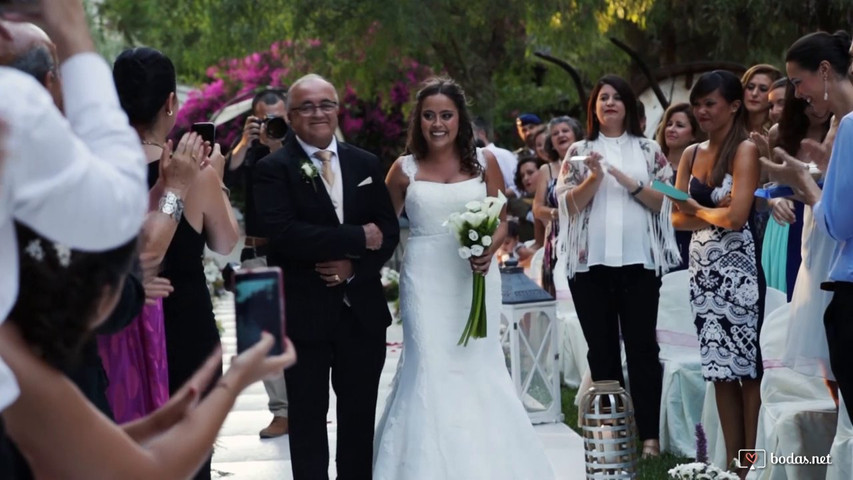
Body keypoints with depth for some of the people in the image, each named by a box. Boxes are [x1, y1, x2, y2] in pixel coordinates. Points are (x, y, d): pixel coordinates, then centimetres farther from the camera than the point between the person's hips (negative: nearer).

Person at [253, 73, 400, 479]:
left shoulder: (366, 164, 9)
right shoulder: (274, 168, -6)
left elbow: (388, 229, 6)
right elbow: (283, 233, -19)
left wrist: (355, 267, -13)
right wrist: (358, 238, -17)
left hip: (362, 310, 4)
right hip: (303, 313, -4)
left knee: (360, 416, 13)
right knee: (307, 419, 6)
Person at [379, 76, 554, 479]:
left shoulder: (483, 161, 3)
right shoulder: (405, 169, 3)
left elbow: (502, 221, 5)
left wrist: (490, 249, -14)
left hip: (475, 275, 1)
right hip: (426, 280, -1)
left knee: (477, 367, 4)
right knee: (430, 370, -4)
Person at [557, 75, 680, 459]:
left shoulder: (648, 149, 9)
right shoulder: (580, 151, 10)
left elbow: (663, 200, 3)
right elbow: (569, 203, 2)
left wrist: (629, 183, -11)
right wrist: (594, 178, -14)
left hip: (639, 261, -1)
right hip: (591, 262, 1)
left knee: (642, 347, -3)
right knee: (602, 349, 5)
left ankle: (649, 435, -4)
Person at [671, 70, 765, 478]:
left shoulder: (745, 150, -6)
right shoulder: (692, 154, 12)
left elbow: (736, 216, -16)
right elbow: (677, 218, 7)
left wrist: (698, 210, 0)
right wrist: (713, 213, -9)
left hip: (737, 265, -6)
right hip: (702, 266, 6)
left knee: (746, 367, -2)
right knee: (719, 368, 7)